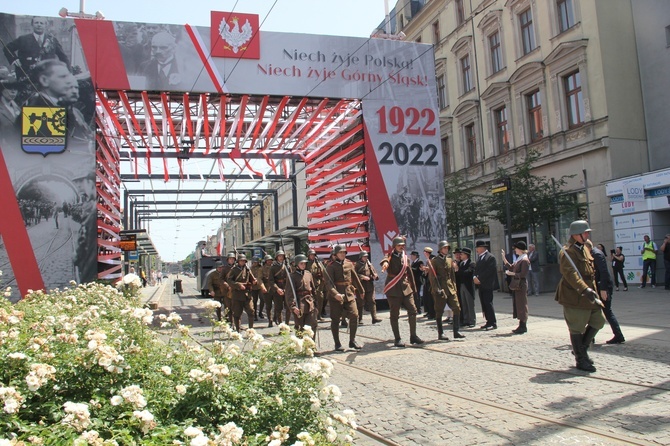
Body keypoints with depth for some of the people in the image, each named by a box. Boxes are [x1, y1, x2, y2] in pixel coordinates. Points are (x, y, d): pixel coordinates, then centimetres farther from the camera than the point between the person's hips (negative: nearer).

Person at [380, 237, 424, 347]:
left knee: (413, 311, 1)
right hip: (393, 289, -5)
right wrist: (385, 263, -55)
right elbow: (385, 260, -31)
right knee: (394, 315, 0)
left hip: (406, 288, 5)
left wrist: (412, 286, 16)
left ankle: (413, 336, 13)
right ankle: (397, 339, 8)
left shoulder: (405, 257, 12)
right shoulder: (391, 256, -6)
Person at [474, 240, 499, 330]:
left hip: (487, 285, -8)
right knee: (484, 304, 9)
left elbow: (489, 270, -17)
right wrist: (475, 277, -2)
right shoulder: (479, 258, 17)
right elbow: (476, 269, 17)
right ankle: (489, 322, 16)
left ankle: (493, 323, -3)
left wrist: (479, 279, -16)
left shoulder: (490, 257, -9)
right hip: (481, 285, 8)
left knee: (488, 303, -8)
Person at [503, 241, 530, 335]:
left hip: (521, 286, -10)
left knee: (521, 305, -5)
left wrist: (511, 273, -16)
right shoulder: (519, 259, 15)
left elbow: (523, 274, -21)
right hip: (516, 285, 10)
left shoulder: (525, 260, -15)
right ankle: (521, 326, 18)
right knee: (518, 305, 12)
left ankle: (523, 327, 0)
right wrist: (504, 259, 14)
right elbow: (511, 267, 18)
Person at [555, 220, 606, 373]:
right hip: (574, 296, -9)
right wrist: (585, 290, -38)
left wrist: (593, 289, 23)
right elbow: (570, 275, -29)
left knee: (598, 320, 13)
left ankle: (581, 348, 30)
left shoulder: (585, 248, 13)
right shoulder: (567, 252, -17)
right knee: (577, 329, 1)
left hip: (589, 294, 9)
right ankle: (581, 360, 13)